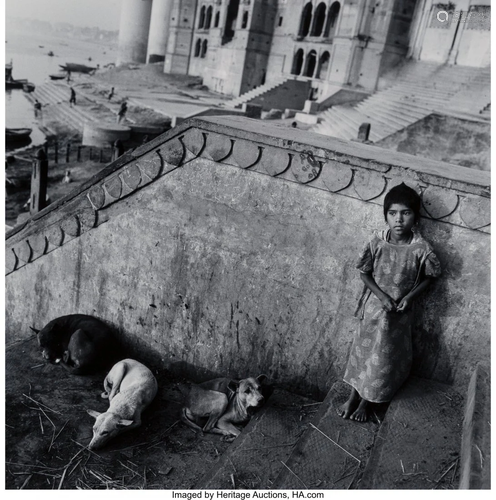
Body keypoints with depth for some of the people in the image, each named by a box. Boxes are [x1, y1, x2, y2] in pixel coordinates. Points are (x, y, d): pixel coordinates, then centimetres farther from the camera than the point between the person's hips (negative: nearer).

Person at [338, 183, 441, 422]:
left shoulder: (421, 249, -18)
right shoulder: (377, 242, -15)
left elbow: (429, 276, -1)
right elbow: (364, 272, -3)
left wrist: (409, 296, -14)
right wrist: (382, 295, -15)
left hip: (400, 313, -1)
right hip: (374, 306, 1)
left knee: (384, 358, 11)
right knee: (362, 350, 14)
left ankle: (366, 401, 34)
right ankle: (353, 396, 35)